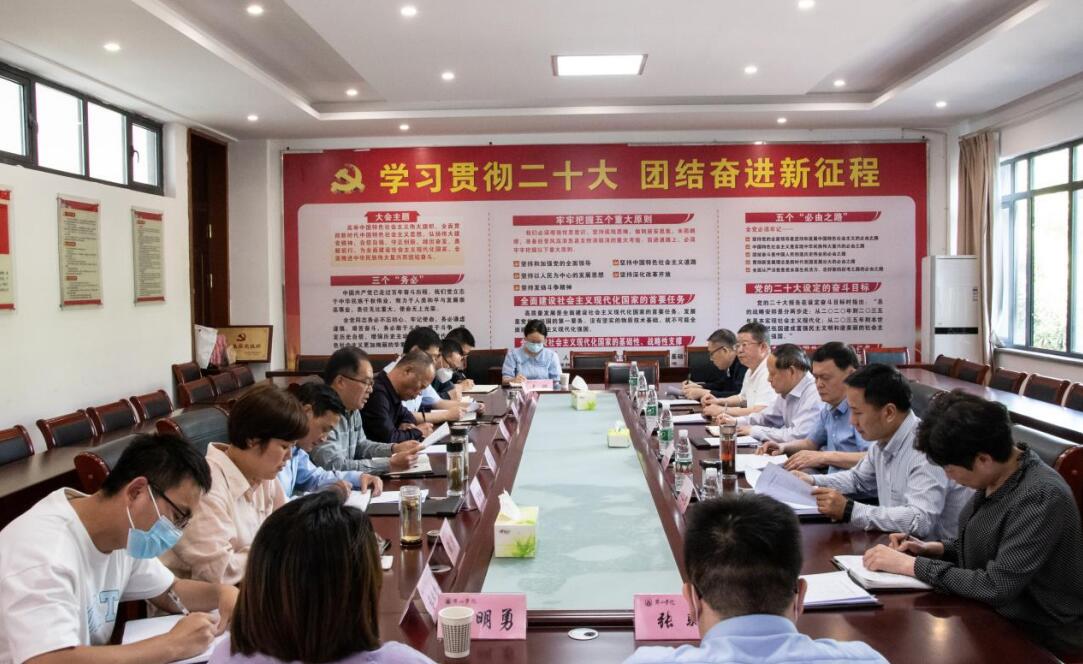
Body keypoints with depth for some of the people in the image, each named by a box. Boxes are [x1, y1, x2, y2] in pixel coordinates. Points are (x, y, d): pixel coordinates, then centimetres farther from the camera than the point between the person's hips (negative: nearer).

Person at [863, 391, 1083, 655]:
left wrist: (911, 565, -21)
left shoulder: (1041, 497, -26)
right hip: (998, 618, 7)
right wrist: (932, 549, -1)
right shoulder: (996, 475, -2)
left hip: (1041, 643, -7)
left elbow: (996, 586, -27)